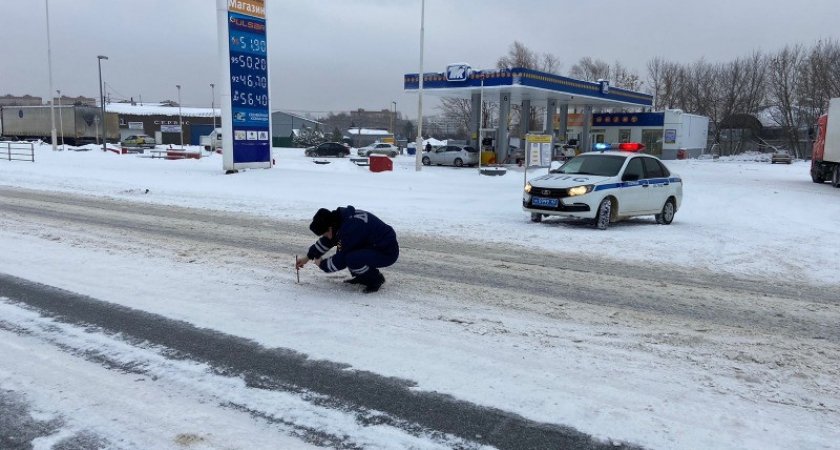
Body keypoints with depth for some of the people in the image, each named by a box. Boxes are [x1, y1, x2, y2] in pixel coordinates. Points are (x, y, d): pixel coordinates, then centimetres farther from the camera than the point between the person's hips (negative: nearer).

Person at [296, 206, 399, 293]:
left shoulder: (350, 229, -28)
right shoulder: (342, 217, 0)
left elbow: (340, 262, -20)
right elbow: (326, 241, 16)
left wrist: (322, 264, -2)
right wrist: (308, 257, 18)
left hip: (387, 253, -10)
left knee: (351, 259, -30)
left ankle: (376, 278, -5)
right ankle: (363, 277, 15)